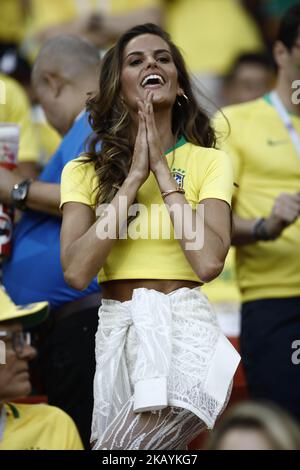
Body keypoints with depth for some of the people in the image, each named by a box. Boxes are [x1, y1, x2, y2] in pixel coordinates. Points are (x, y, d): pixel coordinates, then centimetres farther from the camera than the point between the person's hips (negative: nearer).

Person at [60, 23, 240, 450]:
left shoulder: (209, 161, 3)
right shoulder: (85, 171, 7)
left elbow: (208, 262, -13)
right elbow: (77, 271, -9)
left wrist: (161, 168, -8)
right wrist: (134, 176, -8)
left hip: (186, 323, -2)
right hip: (116, 327, 2)